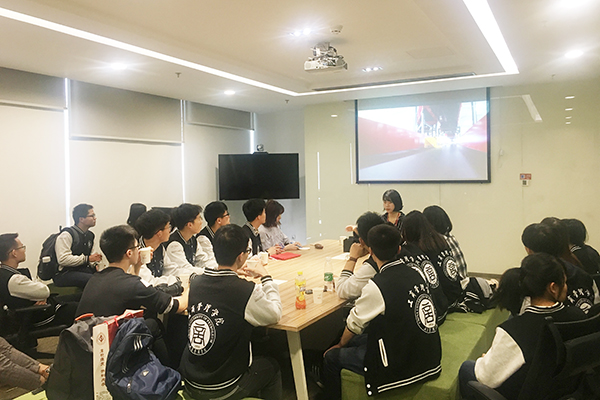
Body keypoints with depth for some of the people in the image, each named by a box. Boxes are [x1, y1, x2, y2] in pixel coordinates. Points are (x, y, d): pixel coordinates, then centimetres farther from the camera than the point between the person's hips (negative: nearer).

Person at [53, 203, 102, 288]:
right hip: (64, 274, -7)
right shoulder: (66, 235, -10)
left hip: (82, 270, 8)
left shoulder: (90, 235, 15)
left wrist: (93, 263, 5)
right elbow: (63, 259, -21)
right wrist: (87, 259, -19)